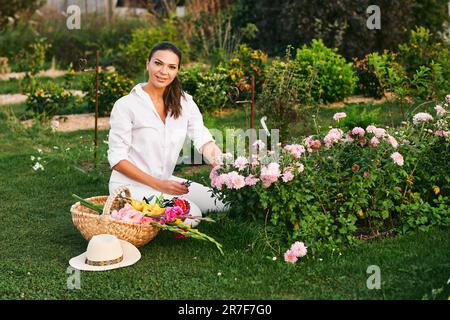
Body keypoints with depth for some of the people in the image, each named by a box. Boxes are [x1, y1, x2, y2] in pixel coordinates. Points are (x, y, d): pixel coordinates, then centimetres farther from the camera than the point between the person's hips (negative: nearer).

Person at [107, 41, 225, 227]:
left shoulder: (184, 102, 4)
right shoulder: (126, 105, -12)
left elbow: (204, 140, -6)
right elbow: (117, 158, -13)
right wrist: (158, 184, -19)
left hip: (165, 181, 6)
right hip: (131, 185, -6)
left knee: (224, 201, -5)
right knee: (190, 215, -23)